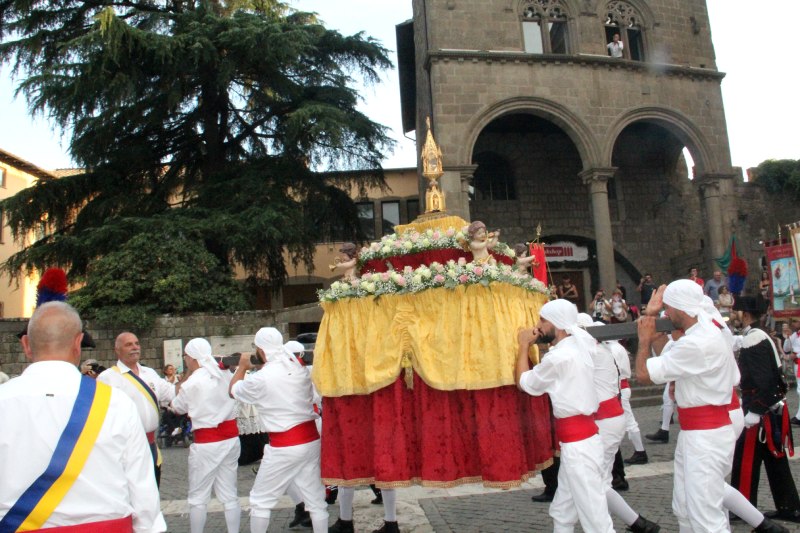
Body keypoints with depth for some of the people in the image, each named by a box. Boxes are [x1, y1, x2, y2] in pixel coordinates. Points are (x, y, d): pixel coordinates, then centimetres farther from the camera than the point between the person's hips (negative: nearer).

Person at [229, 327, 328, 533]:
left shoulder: (260, 378, -13)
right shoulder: (300, 368, 1)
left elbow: (233, 391, 6)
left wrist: (242, 367, 24)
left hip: (283, 448, -5)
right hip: (311, 440, 5)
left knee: (260, 500, 12)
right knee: (316, 501, 11)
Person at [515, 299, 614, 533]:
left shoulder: (559, 357, -18)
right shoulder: (580, 345, 7)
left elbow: (523, 382, -6)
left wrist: (524, 345, 5)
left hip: (578, 443, -10)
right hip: (580, 438, 10)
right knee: (561, 513, 19)